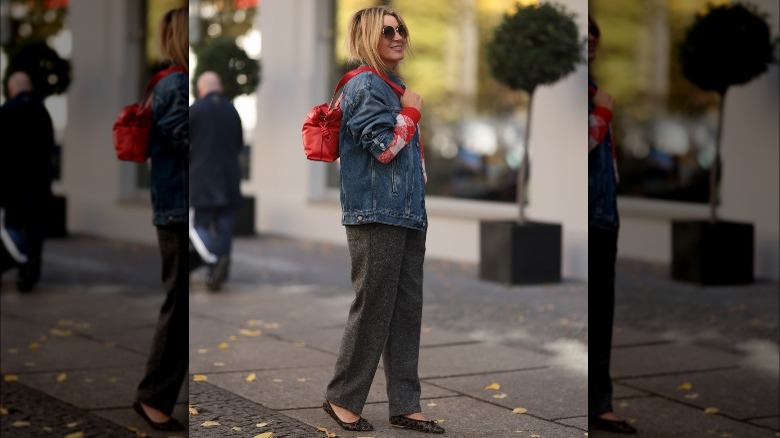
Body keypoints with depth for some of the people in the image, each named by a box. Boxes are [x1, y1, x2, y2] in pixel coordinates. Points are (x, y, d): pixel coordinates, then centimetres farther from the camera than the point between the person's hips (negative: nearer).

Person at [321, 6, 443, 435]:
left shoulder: (393, 86, 19)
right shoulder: (366, 86, -10)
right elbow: (385, 146, -19)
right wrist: (412, 111, -6)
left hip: (406, 215, 9)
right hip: (377, 216, -9)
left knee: (406, 311, 8)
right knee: (372, 310, -3)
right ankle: (342, 398, 11)